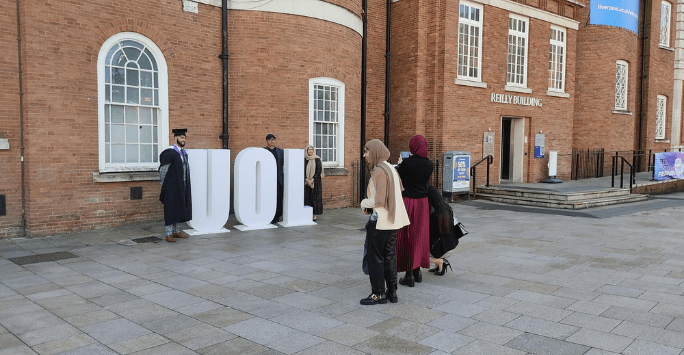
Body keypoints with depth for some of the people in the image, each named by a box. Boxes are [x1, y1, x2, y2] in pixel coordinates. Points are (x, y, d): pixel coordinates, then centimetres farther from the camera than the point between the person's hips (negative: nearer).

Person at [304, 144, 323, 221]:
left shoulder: (317, 160, 1)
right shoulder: (303, 160, 4)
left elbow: (319, 170, -5)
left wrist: (312, 179, -13)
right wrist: (307, 180, -12)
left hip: (315, 182, -1)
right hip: (306, 182, 1)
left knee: (315, 197, -2)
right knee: (306, 197, -1)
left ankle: (314, 214, 3)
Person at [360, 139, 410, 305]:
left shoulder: (379, 171, -18)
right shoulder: (391, 169, 11)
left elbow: (379, 200, -24)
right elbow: (399, 193, 18)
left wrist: (364, 203, -5)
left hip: (379, 221, -9)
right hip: (393, 220, 9)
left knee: (375, 257, 3)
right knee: (389, 256, 15)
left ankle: (378, 294, 11)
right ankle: (392, 292, 23)